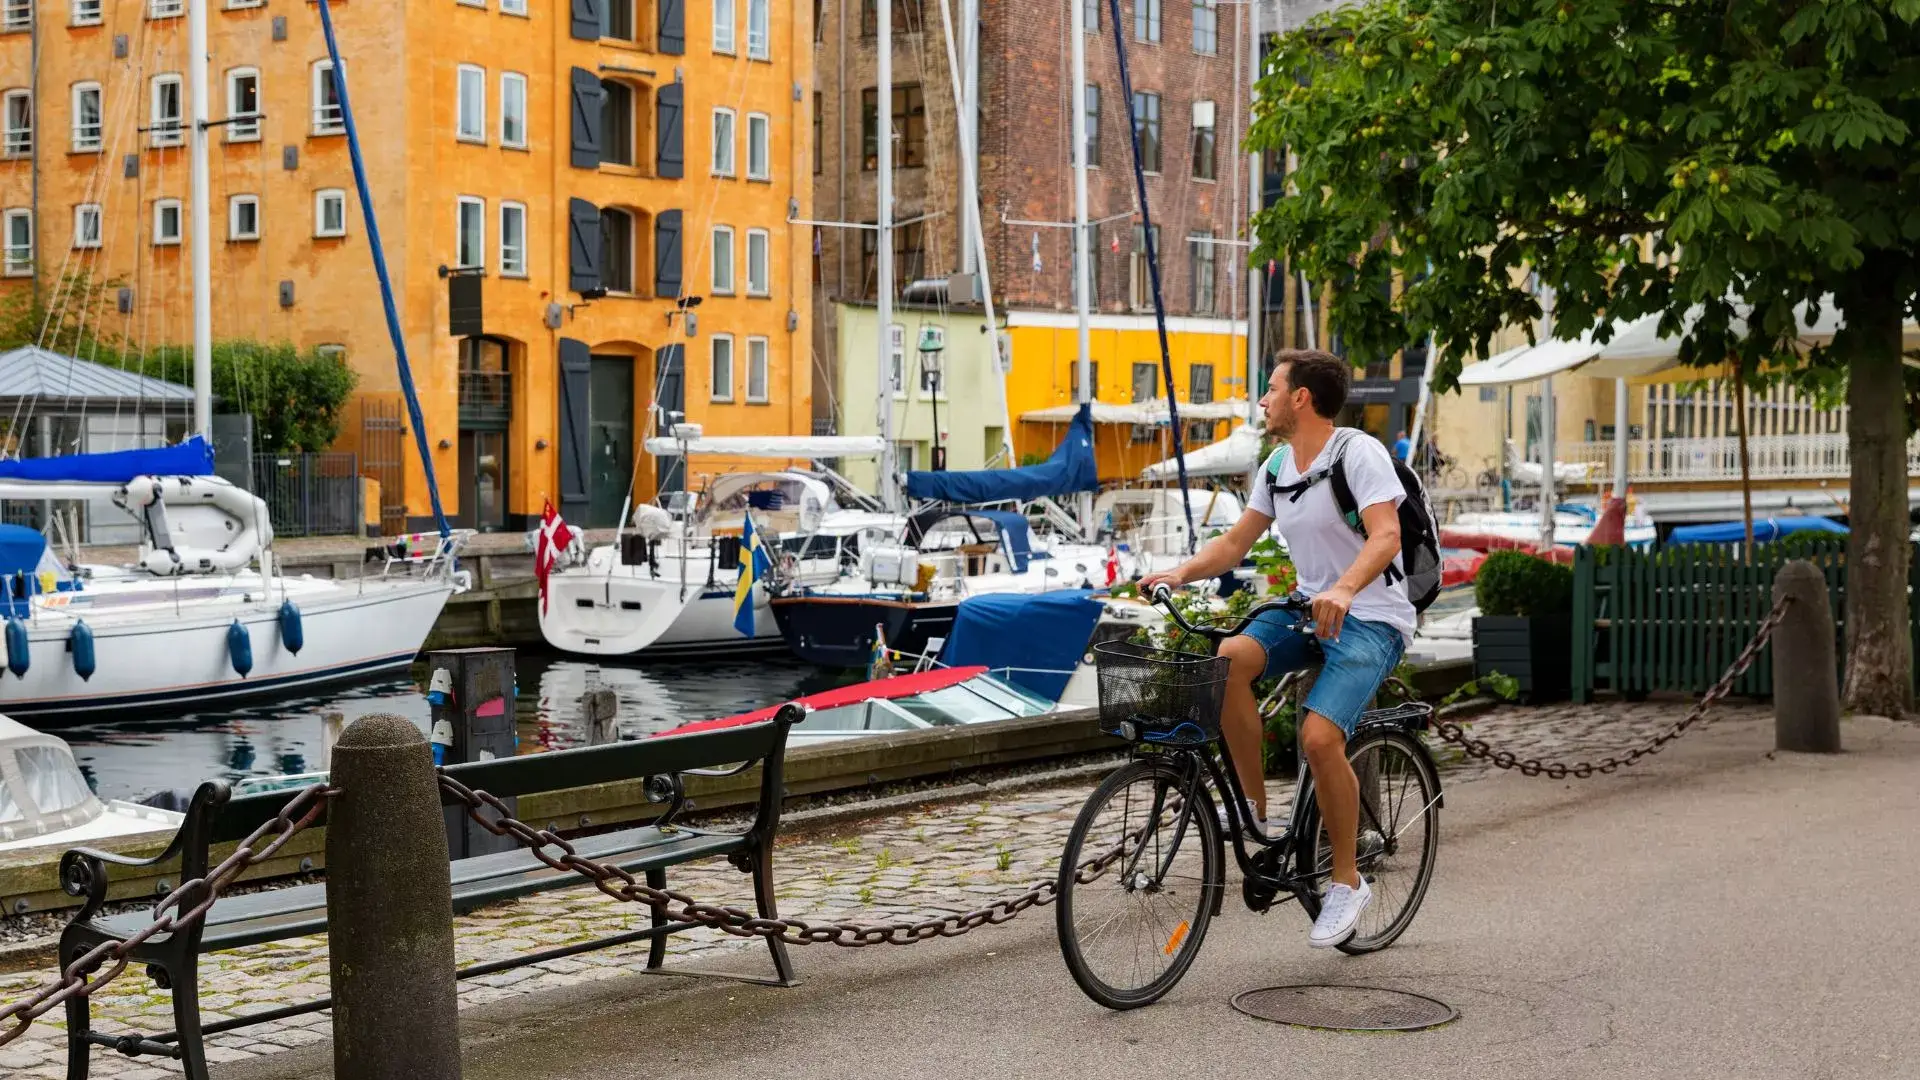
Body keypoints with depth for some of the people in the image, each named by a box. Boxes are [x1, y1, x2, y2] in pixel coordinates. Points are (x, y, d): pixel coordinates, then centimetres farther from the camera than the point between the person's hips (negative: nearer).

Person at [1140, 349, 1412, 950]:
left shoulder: (1358, 453, -13)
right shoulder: (1277, 467, 10)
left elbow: (1386, 536, -26)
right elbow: (1236, 541, 13)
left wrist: (1344, 590, -44)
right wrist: (1182, 573, -6)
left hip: (1371, 618, -7)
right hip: (1308, 607, 7)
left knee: (1319, 736, -25)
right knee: (1228, 660, -22)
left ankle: (1347, 882, -6)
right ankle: (1257, 812, -11)